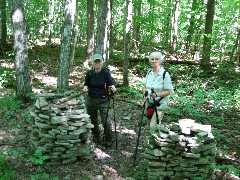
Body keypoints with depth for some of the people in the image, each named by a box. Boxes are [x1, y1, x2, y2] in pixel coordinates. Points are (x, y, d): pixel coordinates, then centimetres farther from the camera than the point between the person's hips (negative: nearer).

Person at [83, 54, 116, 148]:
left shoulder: (106, 73, -8)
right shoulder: (89, 73, -1)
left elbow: (111, 83, -9)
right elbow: (86, 84, 9)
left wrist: (112, 87, -31)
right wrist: (85, 88, -14)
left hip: (103, 100, -3)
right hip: (91, 100, 3)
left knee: (105, 121, -9)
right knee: (93, 120, 14)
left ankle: (108, 140, 9)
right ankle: (96, 137, 36)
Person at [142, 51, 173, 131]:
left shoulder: (165, 74, -15)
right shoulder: (149, 72, 2)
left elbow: (168, 92, -15)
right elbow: (145, 86, 11)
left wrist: (157, 95, -31)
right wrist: (145, 92, -11)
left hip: (159, 105, -6)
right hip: (149, 103, 6)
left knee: (153, 126, -12)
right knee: (150, 125, 16)